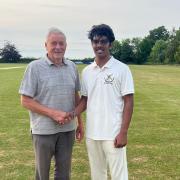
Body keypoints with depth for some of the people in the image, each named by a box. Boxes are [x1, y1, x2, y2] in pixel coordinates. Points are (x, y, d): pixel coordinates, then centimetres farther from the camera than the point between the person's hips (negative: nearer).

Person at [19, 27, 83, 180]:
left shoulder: (72, 67, 4)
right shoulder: (35, 67, -9)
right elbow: (26, 101, -10)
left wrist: (80, 123, 10)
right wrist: (53, 113, -18)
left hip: (67, 129, 4)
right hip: (44, 130, -3)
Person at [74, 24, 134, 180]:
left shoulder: (122, 69, -7)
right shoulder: (86, 71, 6)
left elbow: (128, 102, -8)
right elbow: (85, 99, 12)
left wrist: (123, 133, -13)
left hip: (113, 134, -4)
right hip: (92, 134, 5)